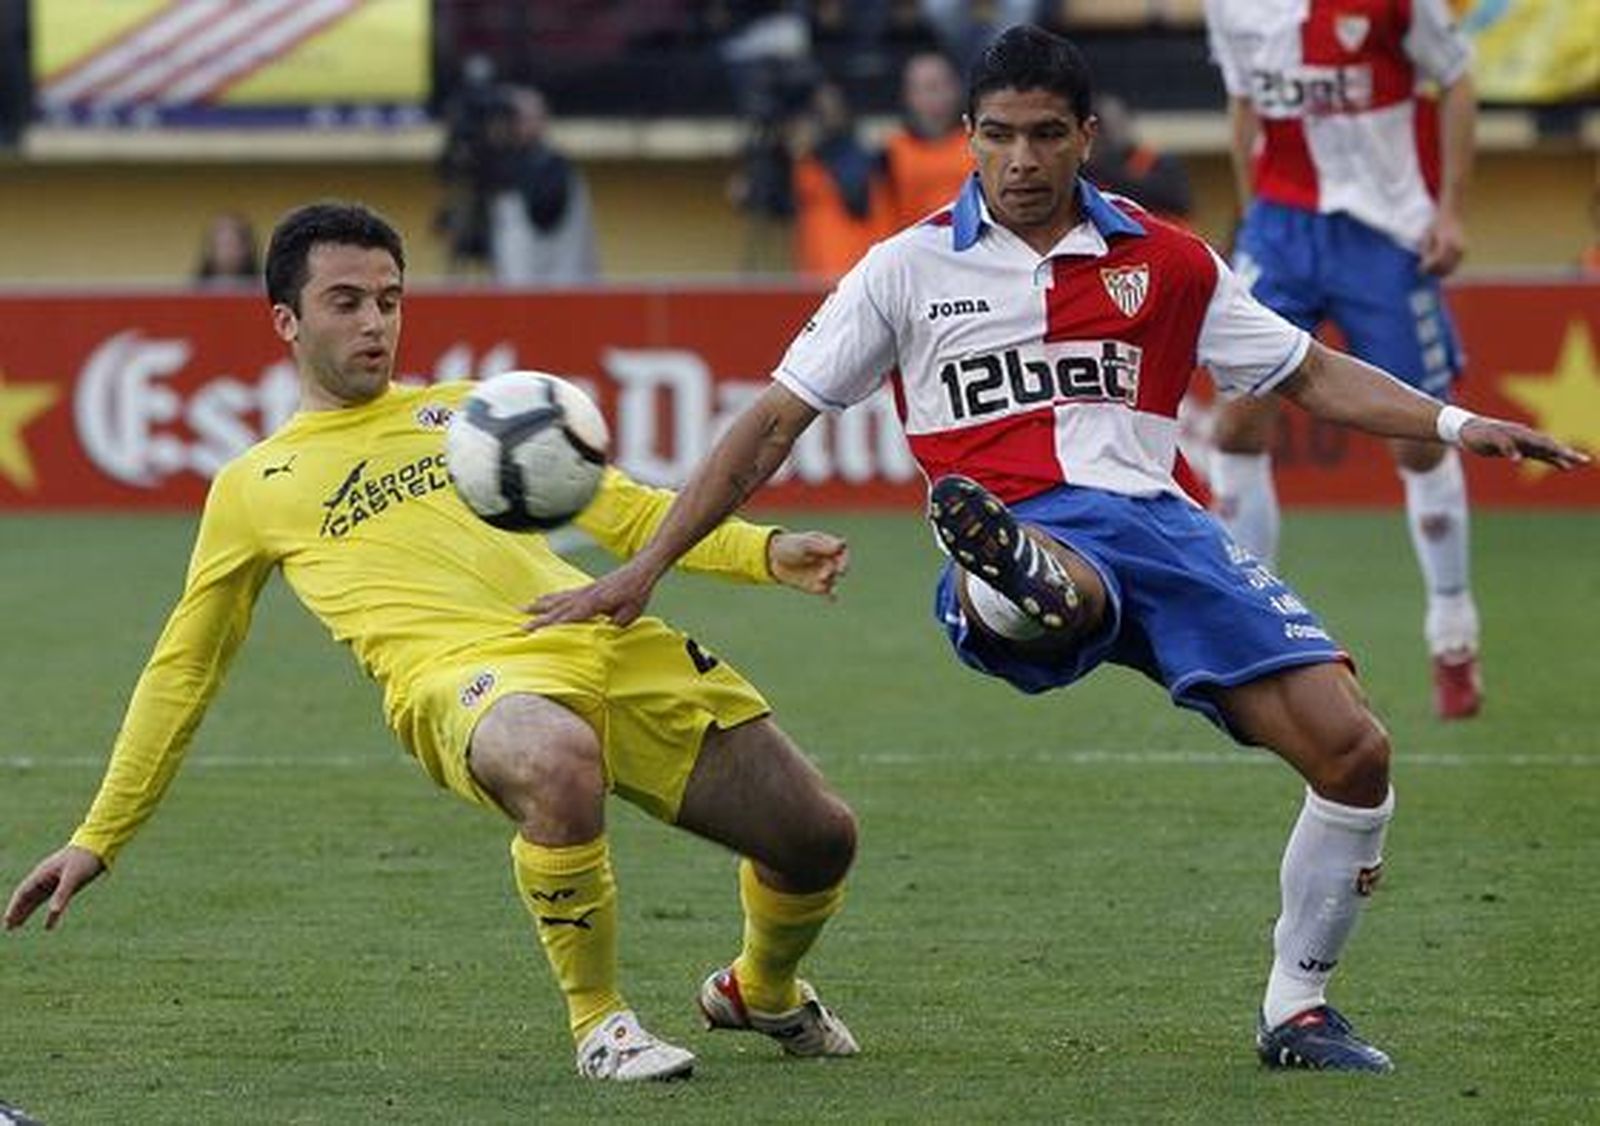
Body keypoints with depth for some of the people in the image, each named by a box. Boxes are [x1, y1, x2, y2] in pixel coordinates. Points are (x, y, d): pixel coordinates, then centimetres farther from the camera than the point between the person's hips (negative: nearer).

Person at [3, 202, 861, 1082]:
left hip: (605, 640, 4)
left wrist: (765, 553, 8)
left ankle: (761, 991, 35)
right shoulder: (254, 489, 18)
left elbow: (622, 510, 25)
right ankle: (597, 1022, -18)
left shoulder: (463, 410, 26)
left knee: (817, 837, -1)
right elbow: (182, 671, 22)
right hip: (464, 679, -4)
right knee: (559, 760, -42)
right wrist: (98, 840, 19)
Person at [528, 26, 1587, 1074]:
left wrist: (1458, 425, 7)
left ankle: (1298, 1008, 6)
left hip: (1163, 525, 3)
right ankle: (1005, 583, -82)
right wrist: (643, 571, 7)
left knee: (1353, 751, -12)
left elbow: (1314, 375, 22)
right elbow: (773, 426, 12)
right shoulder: (910, 269, 11)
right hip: (1025, 537, -3)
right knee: (1032, 572, -43)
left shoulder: (1167, 263, 16)